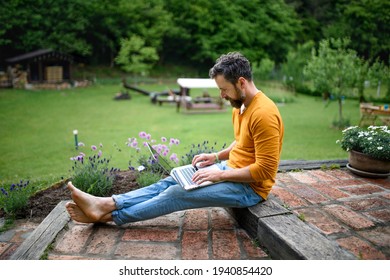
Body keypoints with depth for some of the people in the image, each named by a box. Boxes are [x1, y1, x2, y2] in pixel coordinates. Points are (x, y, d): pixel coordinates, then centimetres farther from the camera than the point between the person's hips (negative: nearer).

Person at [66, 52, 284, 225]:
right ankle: (106, 204, -6)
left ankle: (109, 215, -6)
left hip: (250, 187, -8)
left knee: (178, 193, -15)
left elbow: (265, 170, -25)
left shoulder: (263, 114, -25)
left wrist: (220, 174, -23)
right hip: (232, 170, 9)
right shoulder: (241, 105, 6)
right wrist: (217, 156, 4)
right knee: (170, 182, -4)